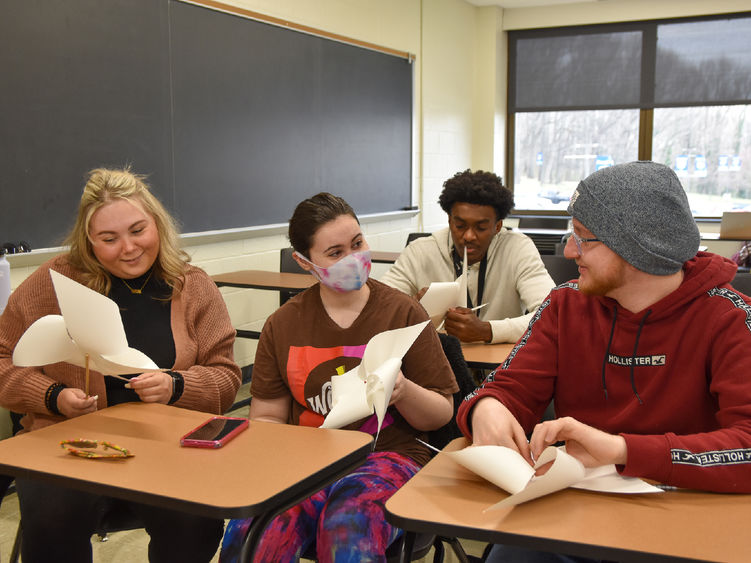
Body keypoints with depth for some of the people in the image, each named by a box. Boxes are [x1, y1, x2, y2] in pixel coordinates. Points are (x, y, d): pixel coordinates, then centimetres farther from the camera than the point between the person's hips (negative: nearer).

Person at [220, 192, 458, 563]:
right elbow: (265, 417, 14)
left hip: (387, 457, -1)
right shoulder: (283, 324, 11)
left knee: (348, 533, -36)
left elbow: (441, 415, 6)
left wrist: (404, 392, -16)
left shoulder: (403, 313, 4)